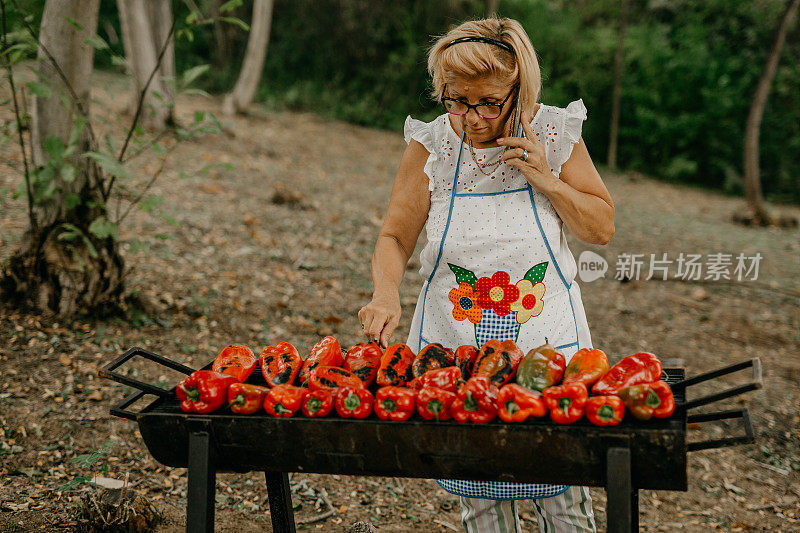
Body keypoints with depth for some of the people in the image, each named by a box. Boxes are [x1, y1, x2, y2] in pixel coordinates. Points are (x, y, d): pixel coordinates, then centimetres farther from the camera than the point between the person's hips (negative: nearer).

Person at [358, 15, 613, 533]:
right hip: (454, 344, 1)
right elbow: (395, 237, -2)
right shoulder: (431, 144, -6)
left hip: (547, 340, 0)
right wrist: (387, 292, -22)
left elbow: (602, 228, 1)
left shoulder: (554, 133, -6)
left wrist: (546, 180, -14)